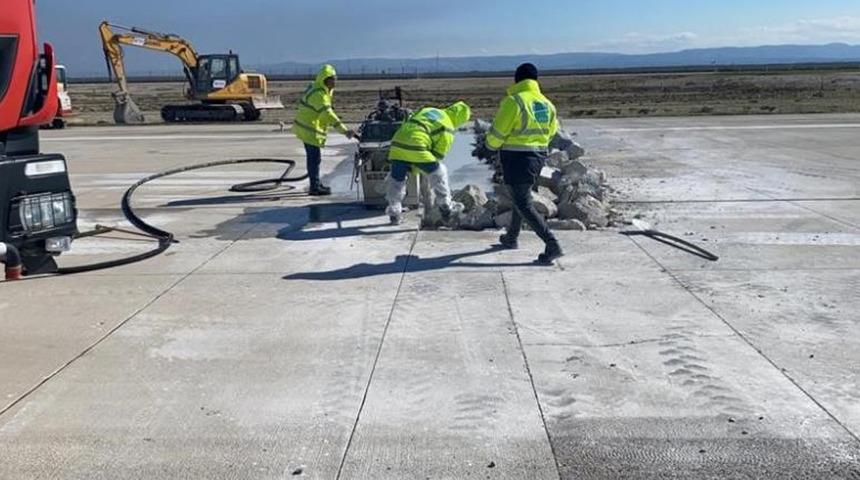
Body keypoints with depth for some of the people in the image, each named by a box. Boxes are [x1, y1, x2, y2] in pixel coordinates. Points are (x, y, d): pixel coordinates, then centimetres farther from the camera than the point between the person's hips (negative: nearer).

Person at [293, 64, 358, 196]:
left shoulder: (315, 88, 9)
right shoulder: (319, 94, -23)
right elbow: (328, 114, -33)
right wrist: (345, 130, -38)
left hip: (306, 128, 10)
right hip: (310, 130, -10)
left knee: (313, 157, 18)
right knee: (315, 158, -5)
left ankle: (316, 184, 29)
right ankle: (315, 187, 2)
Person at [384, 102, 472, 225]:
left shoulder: (427, 110, 26)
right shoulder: (448, 130, 7)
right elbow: (438, 154, 6)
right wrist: (416, 169, 15)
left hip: (398, 143, 6)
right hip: (415, 147, -6)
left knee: (396, 178, 21)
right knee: (438, 173, 12)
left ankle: (394, 214, 29)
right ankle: (446, 208, 19)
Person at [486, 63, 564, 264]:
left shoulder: (514, 101, -16)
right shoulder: (547, 104, 5)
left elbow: (497, 133, -12)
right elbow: (550, 132, 16)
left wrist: (491, 145, 9)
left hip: (516, 157, -7)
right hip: (538, 157, 8)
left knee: (524, 205, -4)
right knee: (521, 197, 24)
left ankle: (553, 246, -13)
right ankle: (511, 238, 39)